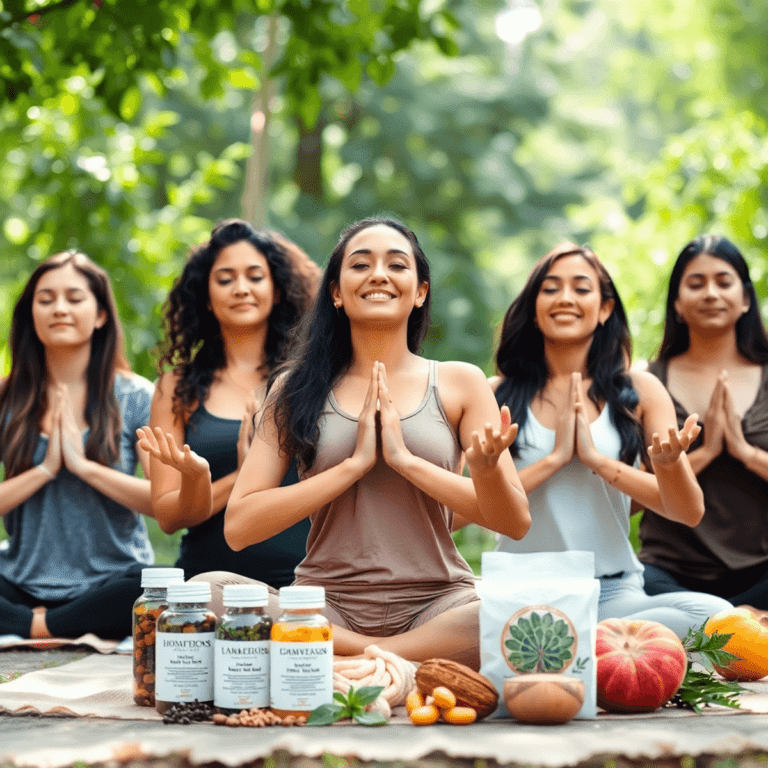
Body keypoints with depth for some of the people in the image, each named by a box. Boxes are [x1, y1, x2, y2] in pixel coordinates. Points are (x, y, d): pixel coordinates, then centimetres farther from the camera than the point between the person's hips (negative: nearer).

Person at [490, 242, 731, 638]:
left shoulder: (640, 391, 8)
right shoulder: (498, 394, 8)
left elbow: (690, 512, 2)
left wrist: (597, 459, -10)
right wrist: (555, 457, -7)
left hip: (612, 592, 3)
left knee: (713, 614, -31)